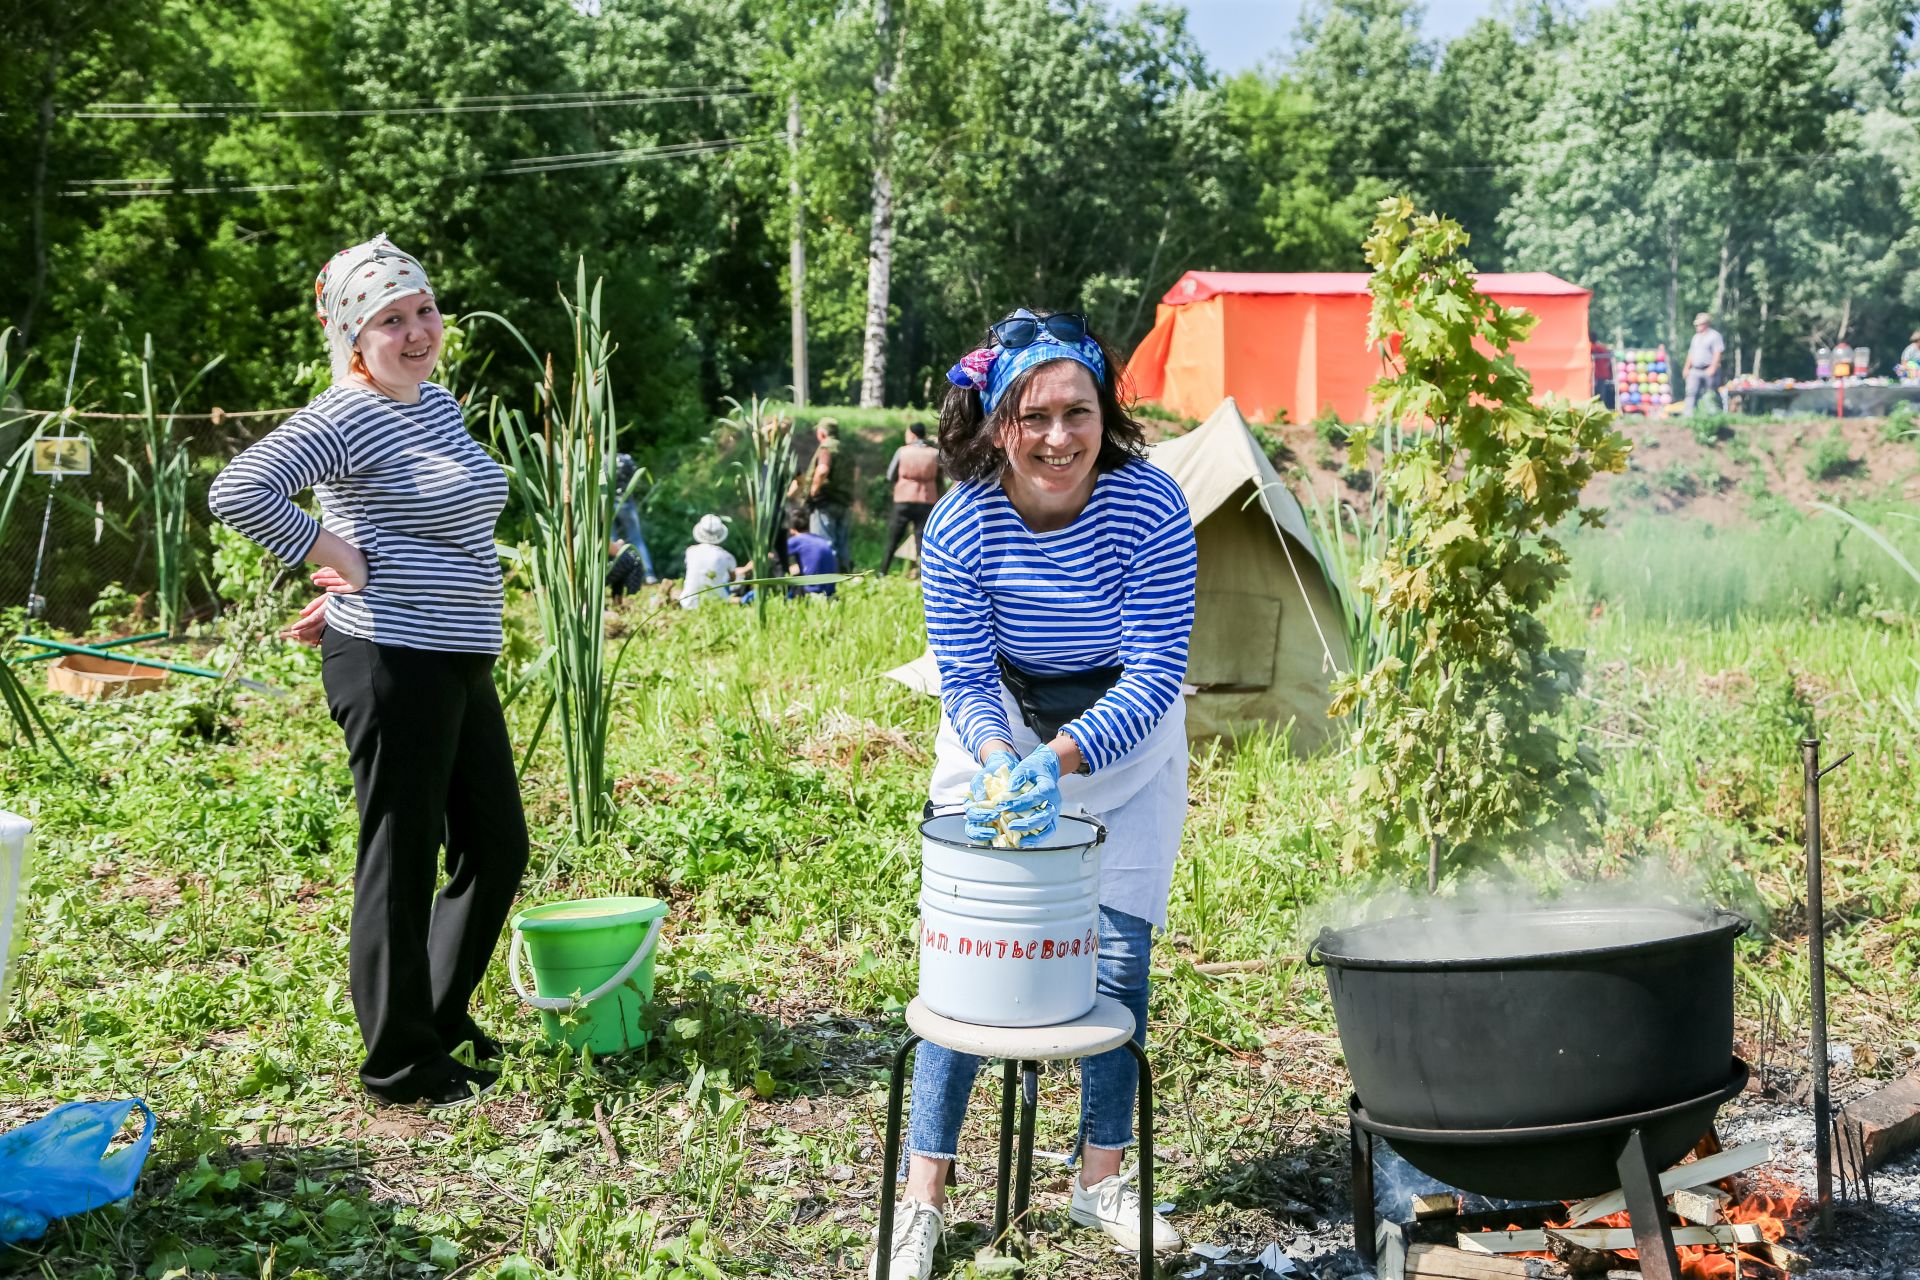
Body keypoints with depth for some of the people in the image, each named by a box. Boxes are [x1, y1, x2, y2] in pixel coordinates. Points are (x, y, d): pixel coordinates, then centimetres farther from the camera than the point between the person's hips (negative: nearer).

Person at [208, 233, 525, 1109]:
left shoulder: (439, 403, 13)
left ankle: (440, 1014, 34)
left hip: (461, 662, 9)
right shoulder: (346, 417, -14)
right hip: (391, 665, -9)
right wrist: (332, 558, -17)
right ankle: (399, 1063, 16)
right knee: (403, 861, 1)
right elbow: (236, 492, -27)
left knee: (498, 849, 16)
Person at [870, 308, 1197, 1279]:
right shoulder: (958, 525, -23)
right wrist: (1000, 760, -39)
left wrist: (1059, 761, -41)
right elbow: (965, 682, -18)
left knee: (1117, 960, 2)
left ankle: (1101, 1179, 21)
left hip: (1125, 738, 0)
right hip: (999, 732, 0)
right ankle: (923, 1195, 6)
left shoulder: (1150, 506, -27)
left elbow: (1155, 677, -27)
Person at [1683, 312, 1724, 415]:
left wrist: (1713, 367, -19)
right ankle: (1688, 415, -17)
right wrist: (1687, 367, 15)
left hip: (1708, 370, -6)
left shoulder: (1714, 335, -2)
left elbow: (1717, 353, -10)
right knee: (1691, 392, -10)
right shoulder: (1696, 337, 20)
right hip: (1695, 371, 6)